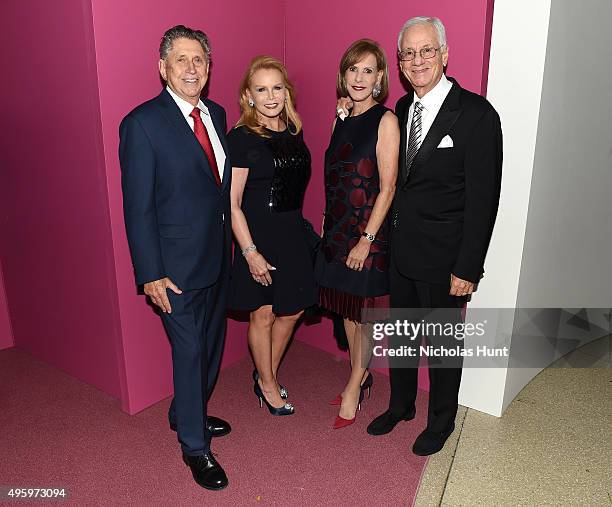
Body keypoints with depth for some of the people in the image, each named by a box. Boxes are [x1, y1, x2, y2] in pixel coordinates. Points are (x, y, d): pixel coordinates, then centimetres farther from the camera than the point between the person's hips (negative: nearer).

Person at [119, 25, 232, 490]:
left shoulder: (216, 114, 7)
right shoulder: (143, 123, -13)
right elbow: (138, 206, -14)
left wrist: (230, 243, 9)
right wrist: (150, 274, -16)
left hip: (219, 257, 7)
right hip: (178, 264, -7)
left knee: (212, 345, 20)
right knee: (189, 352, 5)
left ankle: (186, 413, 45)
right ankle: (194, 446, 27)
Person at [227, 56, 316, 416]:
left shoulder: (293, 130, 6)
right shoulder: (241, 139, -13)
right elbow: (232, 204, -15)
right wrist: (250, 251, -17)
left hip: (292, 233, 7)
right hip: (258, 236, -6)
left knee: (291, 310, 14)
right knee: (263, 314, 8)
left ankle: (268, 374, 37)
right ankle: (267, 384, 31)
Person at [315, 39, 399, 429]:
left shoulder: (385, 121, -11)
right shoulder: (342, 119, 10)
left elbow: (387, 187, -15)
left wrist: (367, 239, -17)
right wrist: (332, 229, 12)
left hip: (367, 230, -7)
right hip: (337, 228, 7)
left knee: (363, 312, 7)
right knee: (347, 308, 16)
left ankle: (354, 386, 24)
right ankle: (361, 375, 35)